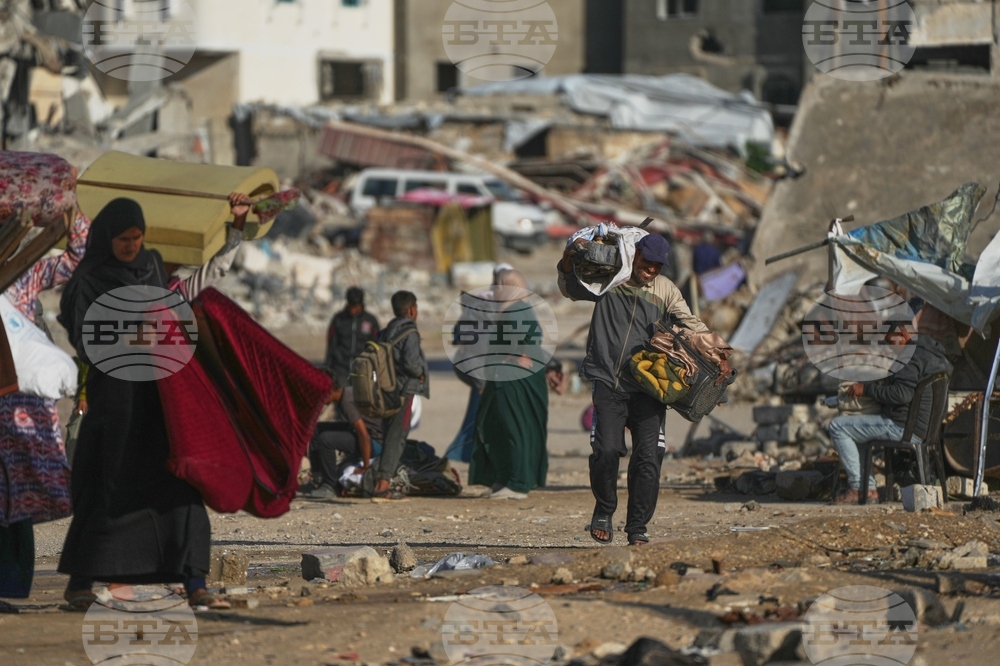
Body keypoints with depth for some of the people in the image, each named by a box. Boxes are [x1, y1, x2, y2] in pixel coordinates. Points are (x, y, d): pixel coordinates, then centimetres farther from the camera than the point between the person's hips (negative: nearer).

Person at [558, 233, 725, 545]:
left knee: (648, 456, -7)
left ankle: (637, 528, 4)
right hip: (608, 382, -2)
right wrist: (569, 260, 0)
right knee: (607, 449, -17)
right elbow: (570, 289, 20)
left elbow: (692, 325, 9)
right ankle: (604, 511, 8)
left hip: (647, 387, 2)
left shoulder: (666, 291, 12)